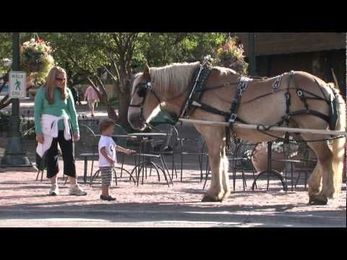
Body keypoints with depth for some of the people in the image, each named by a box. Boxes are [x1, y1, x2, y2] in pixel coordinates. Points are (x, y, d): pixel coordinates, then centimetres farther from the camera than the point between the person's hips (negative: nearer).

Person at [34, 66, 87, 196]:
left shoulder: (66, 91, 5)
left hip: (65, 127, 2)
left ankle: (74, 186, 5)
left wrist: (76, 130, 6)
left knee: (69, 156, 1)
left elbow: (72, 111, 9)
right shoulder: (43, 91, -2)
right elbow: (37, 112, -2)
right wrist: (38, 131, -7)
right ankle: (54, 186, 13)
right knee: (51, 156, 3)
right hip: (49, 127, -2)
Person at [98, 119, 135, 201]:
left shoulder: (109, 139, 18)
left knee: (107, 181, 14)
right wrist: (109, 158, -34)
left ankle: (106, 194, 20)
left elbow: (115, 147, 31)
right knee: (106, 181, -8)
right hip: (105, 164, -11)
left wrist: (126, 151, 33)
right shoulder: (104, 139, -16)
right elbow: (102, 150, -30)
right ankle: (105, 194, -5)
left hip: (109, 164, 11)